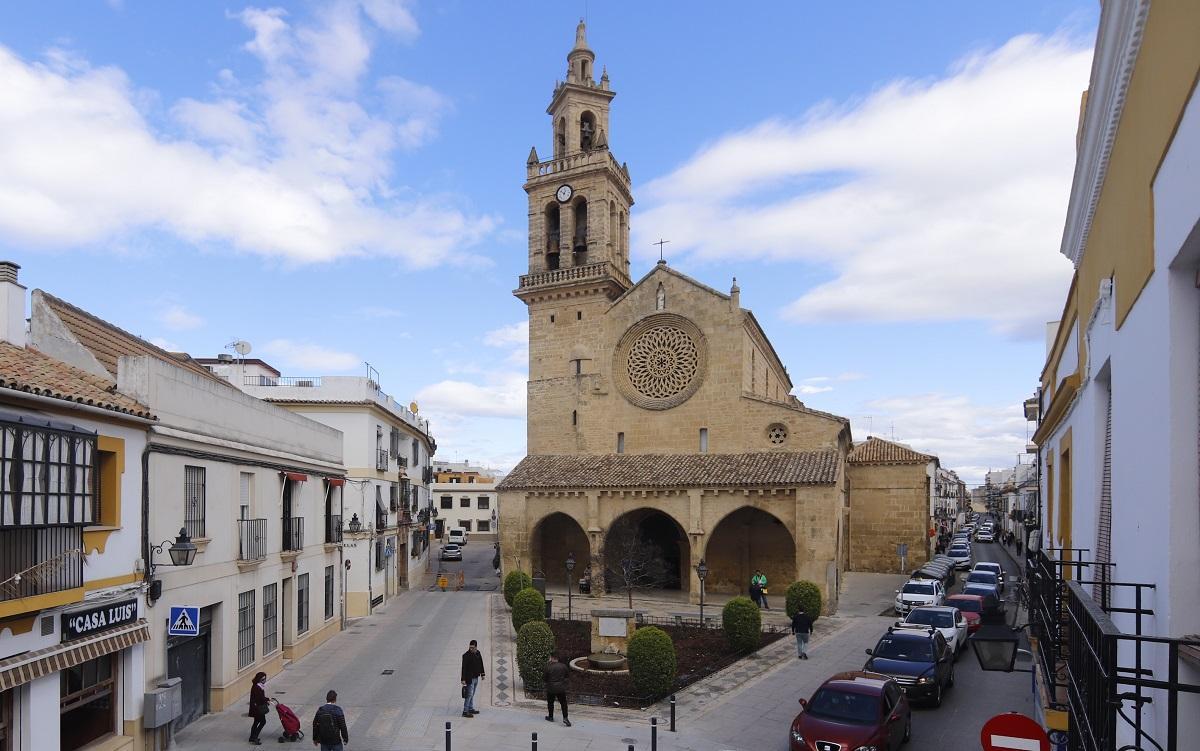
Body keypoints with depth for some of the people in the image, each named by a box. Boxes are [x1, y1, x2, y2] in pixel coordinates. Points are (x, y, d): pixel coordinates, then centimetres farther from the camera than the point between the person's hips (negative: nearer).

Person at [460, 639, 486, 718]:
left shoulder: (478, 653, 5)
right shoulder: (466, 655, -18)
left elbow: (481, 664, 18)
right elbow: (464, 668, -20)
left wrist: (482, 674, 19)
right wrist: (463, 679, -24)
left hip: (476, 677, 7)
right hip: (469, 678, -7)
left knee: (472, 694, 17)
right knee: (469, 694, -7)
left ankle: (471, 709, 26)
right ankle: (465, 711, -2)